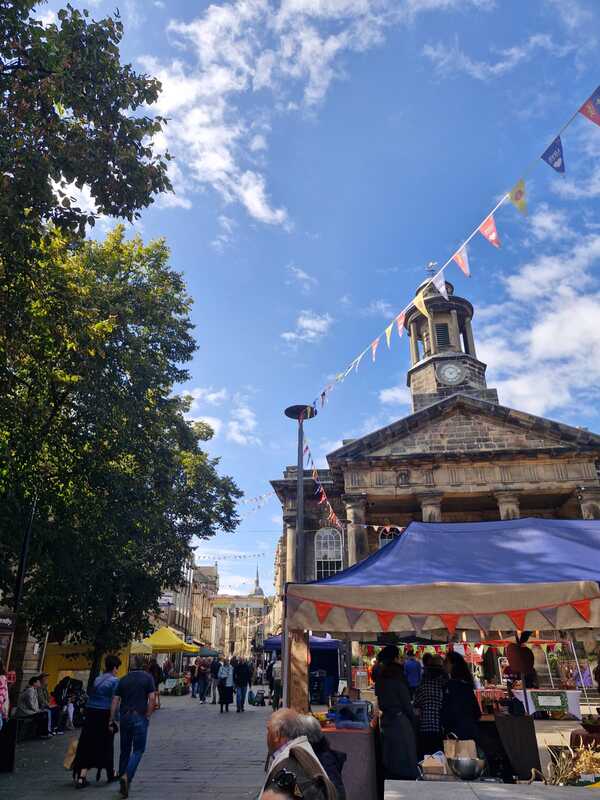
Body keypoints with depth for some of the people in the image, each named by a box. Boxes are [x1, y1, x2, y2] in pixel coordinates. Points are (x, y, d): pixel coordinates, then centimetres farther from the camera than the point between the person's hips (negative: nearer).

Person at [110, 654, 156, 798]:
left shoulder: (123, 679, 7)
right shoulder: (147, 677, -3)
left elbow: (115, 701, 5)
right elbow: (152, 698, -11)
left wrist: (111, 720, 9)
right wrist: (148, 716, -1)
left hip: (125, 716, 4)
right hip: (140, 717, -4)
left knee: (125, 750, 17)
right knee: (138, 750, 3)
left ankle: (123, 780, 22)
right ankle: (126, 776, -15)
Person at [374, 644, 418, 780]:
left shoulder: (380, 679, 5)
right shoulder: (397, 678, -18)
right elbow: (407, 704, -11)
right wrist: (413, 722, 1)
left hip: (385, 721, 8)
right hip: (401, 721, -8)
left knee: (389, 763, 16)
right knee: (404, 763, 2)